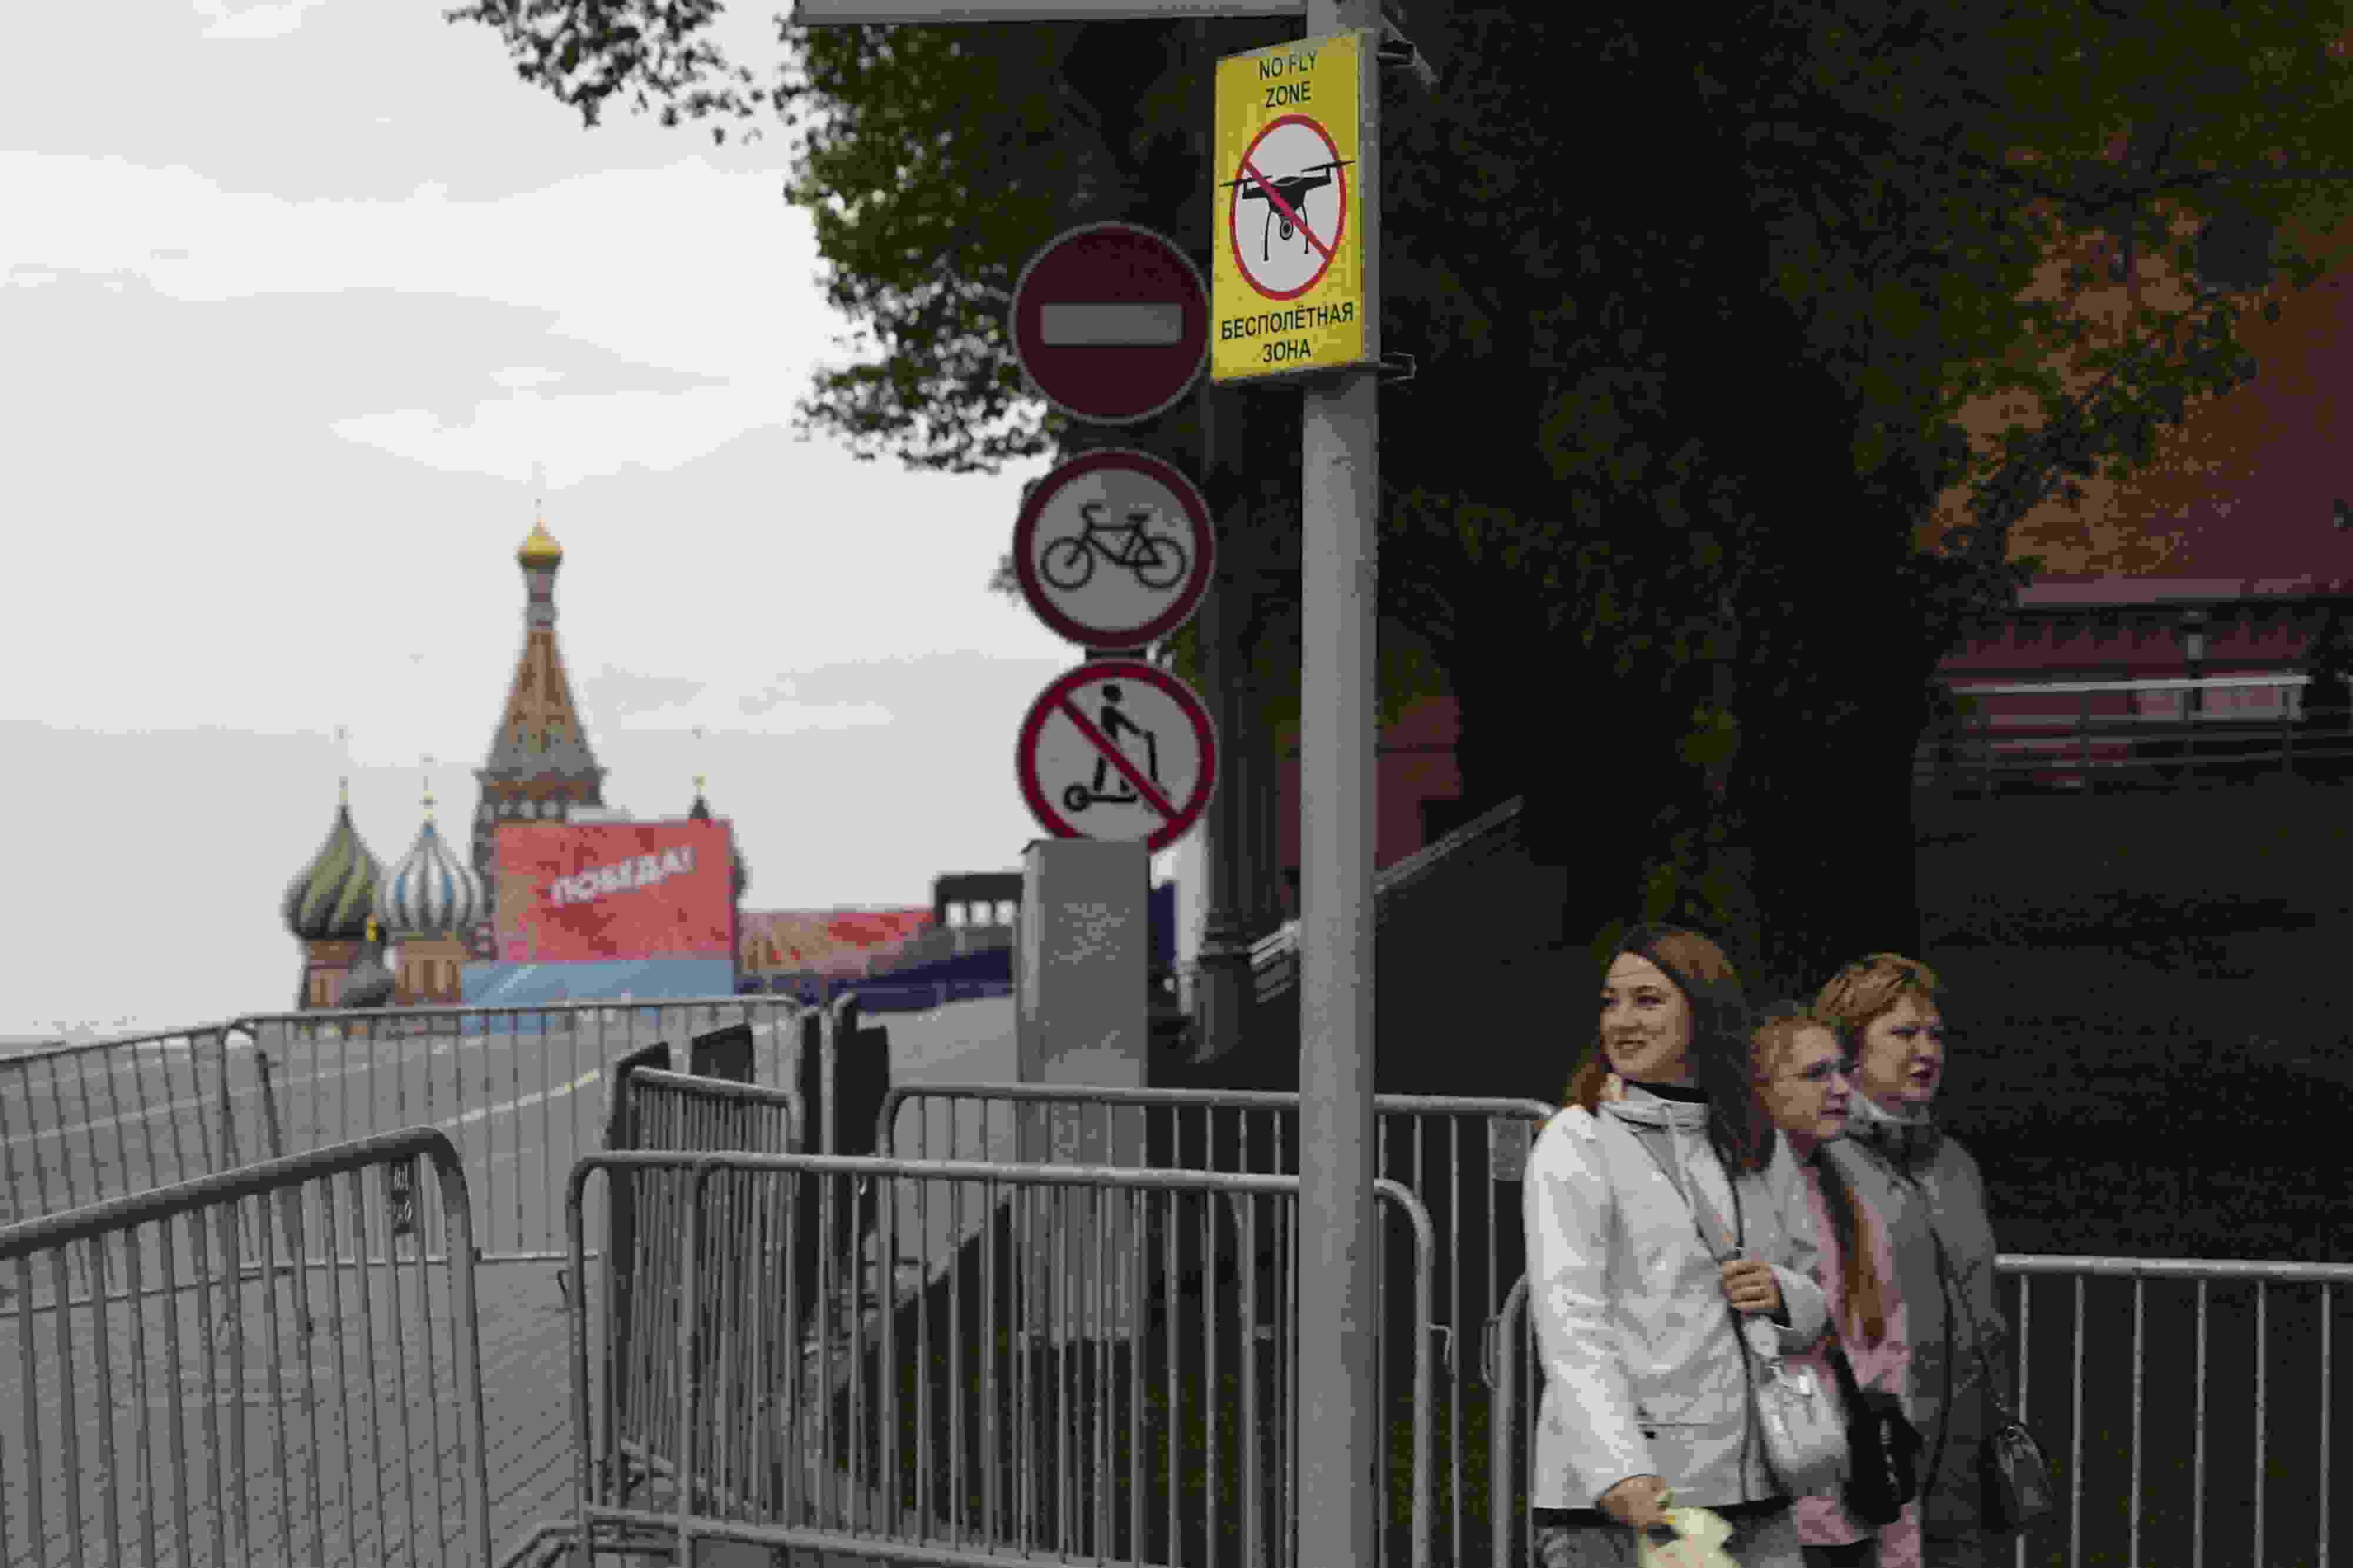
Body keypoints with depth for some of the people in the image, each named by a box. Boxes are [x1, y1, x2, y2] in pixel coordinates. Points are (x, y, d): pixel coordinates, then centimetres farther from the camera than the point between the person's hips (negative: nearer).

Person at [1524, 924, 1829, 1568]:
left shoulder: (1762, 1147, 14)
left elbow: (1819, 1298, 21)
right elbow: (1571, 1323, -12)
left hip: (1752, 1490, 5)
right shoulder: (1577, 1142, -2)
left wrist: (1782, 1295, -2)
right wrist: (1619, 1469, -24)